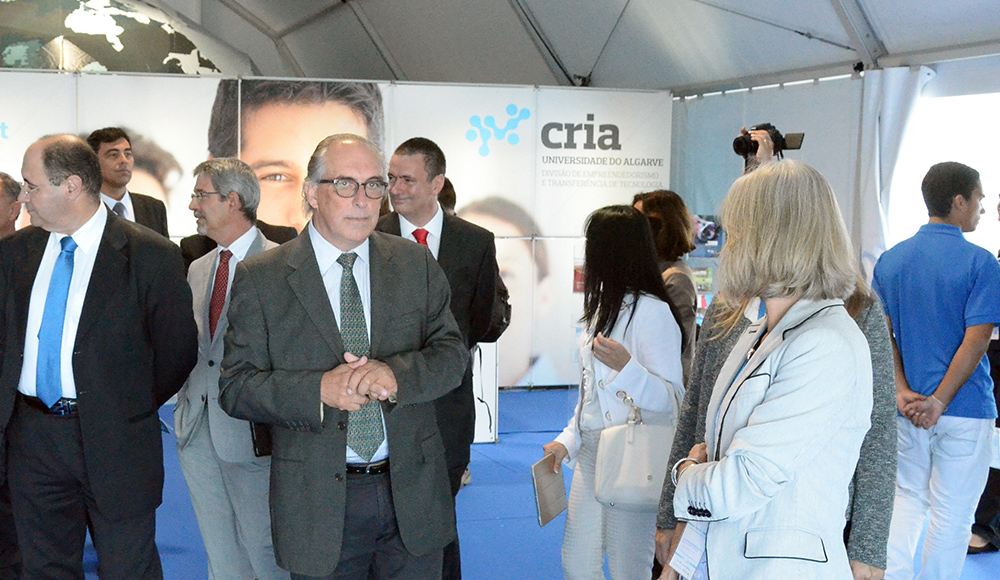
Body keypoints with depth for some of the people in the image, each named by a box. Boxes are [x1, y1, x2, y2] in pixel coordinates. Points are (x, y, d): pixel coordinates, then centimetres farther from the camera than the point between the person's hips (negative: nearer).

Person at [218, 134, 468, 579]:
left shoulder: (416, 265, 5)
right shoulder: (260, 279, -2)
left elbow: (452, 352, 1)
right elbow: (235, 387, -5)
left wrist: (396, 374, -19)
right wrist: (318, 390, -21)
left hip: (412, 491, 2)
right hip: (318, 501, -2)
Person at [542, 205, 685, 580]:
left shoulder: (652, 312, -14)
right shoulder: (604, 307, 14)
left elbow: (673, 400, -18)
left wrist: (626, 366, -32)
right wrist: (568, 440, 16)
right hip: (592, 454, 9)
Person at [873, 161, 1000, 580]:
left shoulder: (890, 260, 6)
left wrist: (902, 391, -6)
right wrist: (939, 401, -15)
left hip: (906, 409, 5)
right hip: (965, 406, -4)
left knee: (907, 499, 16)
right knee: (952, 514, 6)